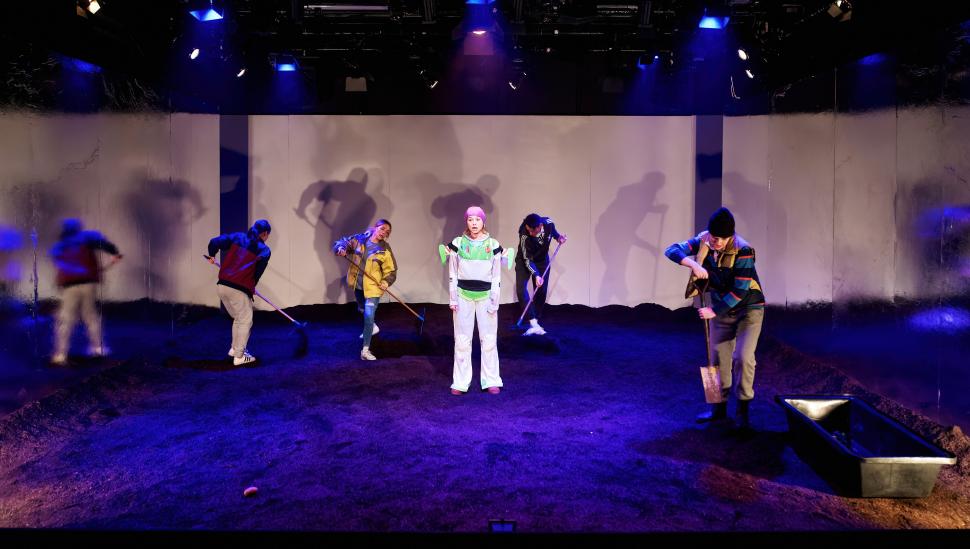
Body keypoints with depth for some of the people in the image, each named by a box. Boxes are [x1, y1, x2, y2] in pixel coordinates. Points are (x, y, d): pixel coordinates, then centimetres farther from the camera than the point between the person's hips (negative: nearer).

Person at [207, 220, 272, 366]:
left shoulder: (237, 237, 12)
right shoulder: (264, 250, 1)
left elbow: (214, 242, 3)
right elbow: (258, 273, 0)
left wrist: (212, 256, 22)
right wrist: (251, 288, 16)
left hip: (221, 286, 6)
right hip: (239, 289, -6)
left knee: (238, 318, 25)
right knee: (245, 321, 8)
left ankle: (235, 348, 33)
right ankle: (239, 356, 8)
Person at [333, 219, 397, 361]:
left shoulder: (385, 249, -11)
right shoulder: (359, 239, -6)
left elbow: (391, 271, -8)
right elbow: (342, 242, 0)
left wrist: (386, 281, -28)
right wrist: (340, 249, -24)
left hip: (373, 287, -4)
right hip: (358, 285, 5)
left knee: (369, 316, -16)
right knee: (362, 309, 28)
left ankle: (365, 350, -10)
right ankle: (372, 328, 59)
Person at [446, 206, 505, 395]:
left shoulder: (493, 245, 3)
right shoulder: (458, 244, 2)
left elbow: (496, 277, 4)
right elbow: (452, 274, 5)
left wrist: (494, 302, -1)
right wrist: (452, 299, 0)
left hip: (485, 296, 0)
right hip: (463, 295, 0)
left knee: (489, 339, 1)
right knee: (462, 340, 2)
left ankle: (491, 381, 11)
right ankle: (460, 382, 10)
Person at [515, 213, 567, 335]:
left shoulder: (549, 224, -24)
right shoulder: (524, 234, -35)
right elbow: (527, 259, -28)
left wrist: (558, 237, -13)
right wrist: (536, 275, -36)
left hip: (542, 260, 4)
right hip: (524, 261, -3)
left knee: (541, 292, 2)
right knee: (521, 289, -20)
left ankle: (535, 322, 15)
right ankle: (533, 323, -22)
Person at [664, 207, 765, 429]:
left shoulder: (743, 251, -26)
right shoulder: (702, 242, -10)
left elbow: (740, 291, -26)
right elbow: (672, 250, -17)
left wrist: (714, 310, -22)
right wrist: (693, 264, -34)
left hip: (748, 308, -5)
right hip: (721, 308, 5)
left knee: (745, 357, -15)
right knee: (720, 358, 11)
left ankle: (743, 409, 2)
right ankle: (719, 408, 25)